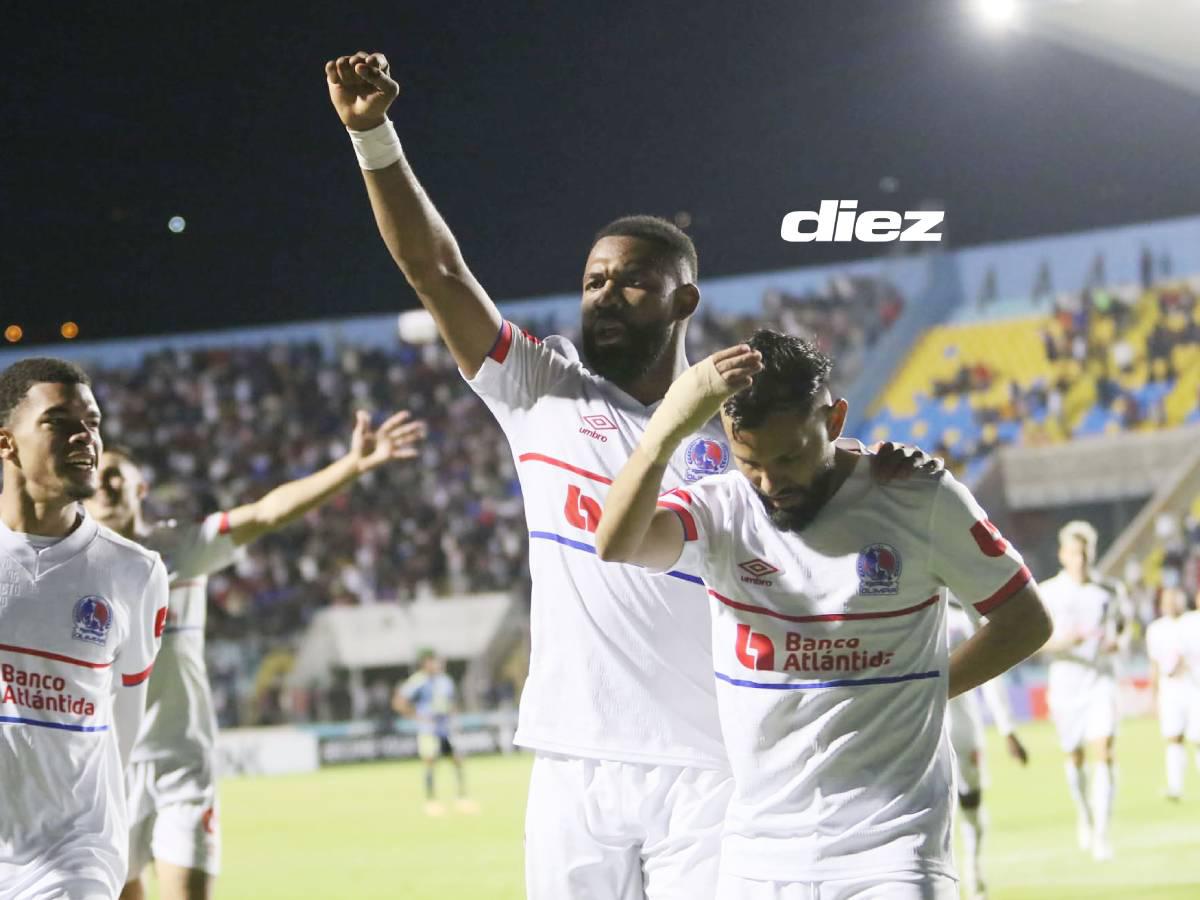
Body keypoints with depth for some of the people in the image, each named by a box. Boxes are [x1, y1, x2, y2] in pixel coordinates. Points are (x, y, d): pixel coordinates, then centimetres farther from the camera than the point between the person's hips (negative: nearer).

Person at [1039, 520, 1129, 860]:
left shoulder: (1110, 591, 6)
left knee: (1105, 752, -15)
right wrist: (1059, 642, -22)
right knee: (1074, 756, 9)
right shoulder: (1047, 593, 0)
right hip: (1065, 680, 0)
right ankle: (1084, 814, 37)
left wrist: (1117, 642, -3)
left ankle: (1101, 833, -16)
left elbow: (1121, 625, 20)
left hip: (1102, 679, 0)